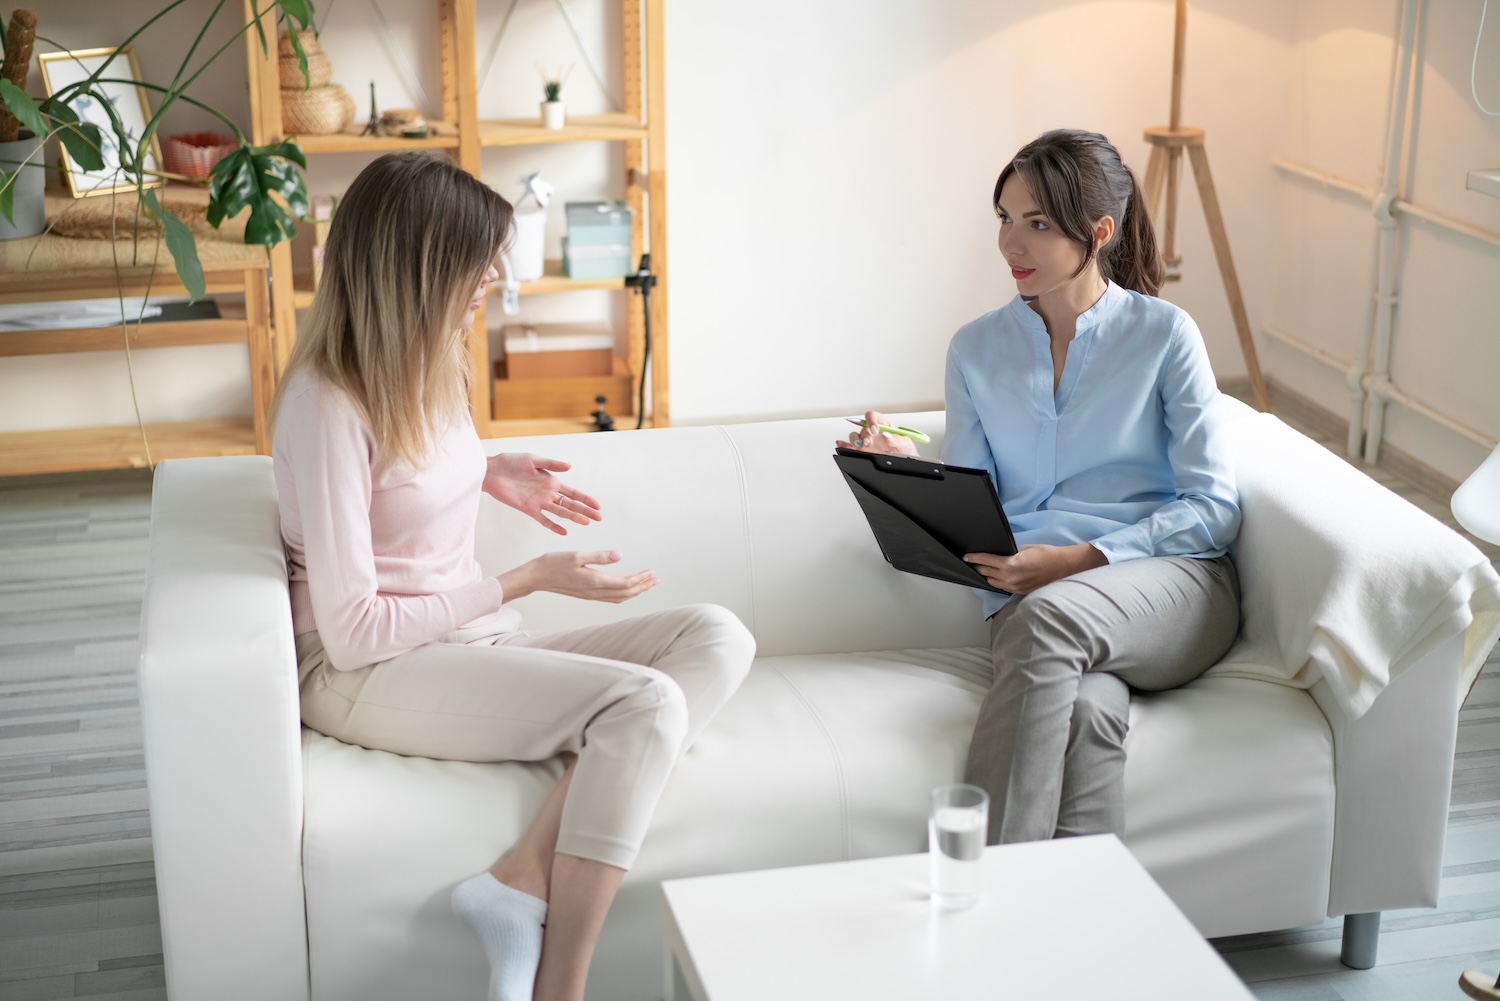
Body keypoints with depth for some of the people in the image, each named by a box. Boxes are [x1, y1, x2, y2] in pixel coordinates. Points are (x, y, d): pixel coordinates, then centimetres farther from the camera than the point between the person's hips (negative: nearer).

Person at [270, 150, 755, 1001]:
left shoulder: (423, 365, 9)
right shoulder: (327, 403, -16)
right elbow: (353, 630, -17)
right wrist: (529, 580, -13)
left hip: (478, 645, 9)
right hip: (371, 675, -9)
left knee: (717, 637, -14)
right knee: (644, 703, -30)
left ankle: (527, 876, -26)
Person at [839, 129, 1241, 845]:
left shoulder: (1164, 335, 6)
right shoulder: (976, 350, 16)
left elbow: (1213, 508, 1)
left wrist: (1082, 558, -13)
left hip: (1171, 580, -1)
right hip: (1028, 601, 2)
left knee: (1051, 615, -37)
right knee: (1084, 710, -38)